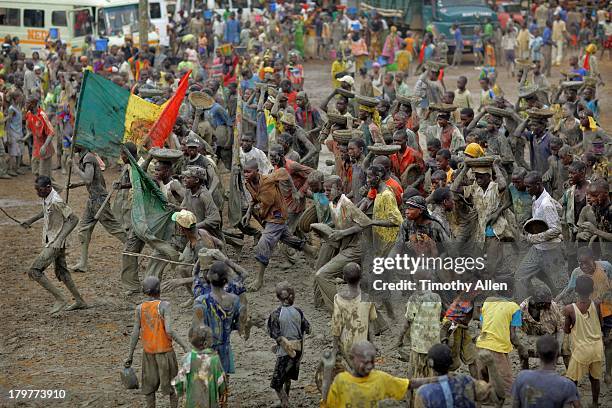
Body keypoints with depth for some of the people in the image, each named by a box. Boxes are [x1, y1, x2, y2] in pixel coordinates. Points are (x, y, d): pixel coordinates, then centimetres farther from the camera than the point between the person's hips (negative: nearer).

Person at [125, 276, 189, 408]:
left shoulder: (140, 308, -4)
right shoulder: (164, 305, -15)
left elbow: (135, 333, -5)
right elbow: (169, 330, -23)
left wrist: (130, 356, 1)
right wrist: (184, 345, -16)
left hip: (148, 351, 4)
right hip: (165, 350, -4)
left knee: (149, 385, 13)